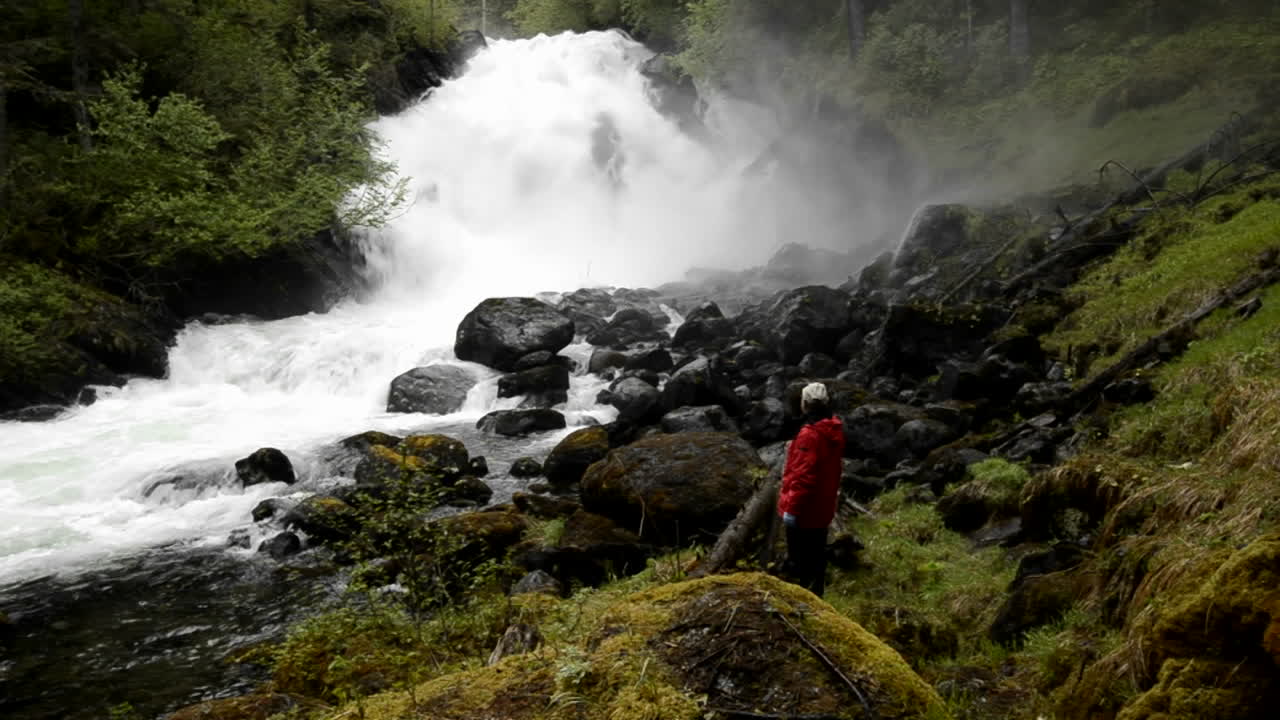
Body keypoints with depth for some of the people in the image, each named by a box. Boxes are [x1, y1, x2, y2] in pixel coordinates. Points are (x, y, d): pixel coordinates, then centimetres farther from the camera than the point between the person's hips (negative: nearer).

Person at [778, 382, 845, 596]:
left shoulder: (810, 435, -25)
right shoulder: (834, 430, 3)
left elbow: (803, 476, -26)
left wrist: (791, 508, -20)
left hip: (804, 509, -9)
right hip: (822, 507, 9)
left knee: (799, 560, 4)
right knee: (816, 556, 19)